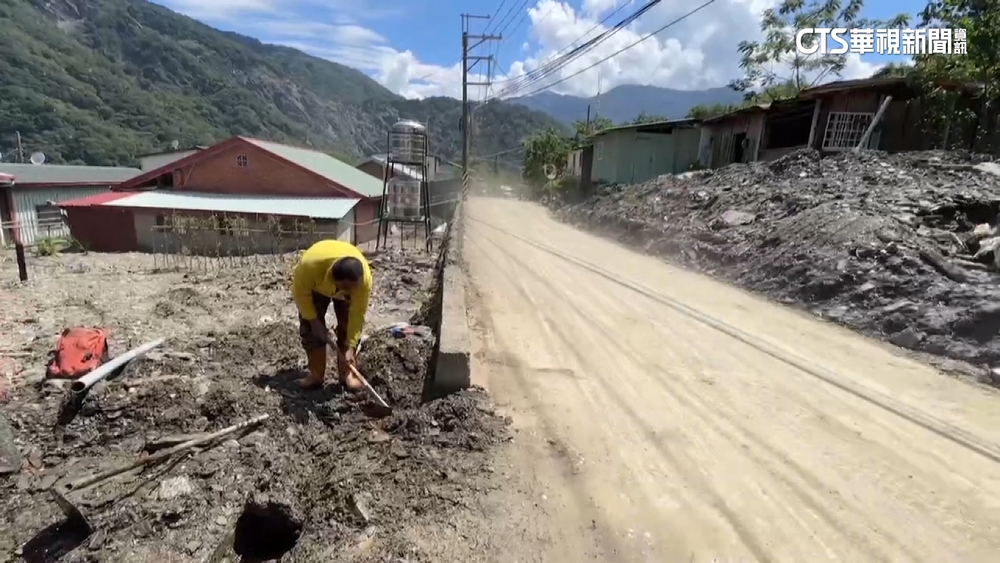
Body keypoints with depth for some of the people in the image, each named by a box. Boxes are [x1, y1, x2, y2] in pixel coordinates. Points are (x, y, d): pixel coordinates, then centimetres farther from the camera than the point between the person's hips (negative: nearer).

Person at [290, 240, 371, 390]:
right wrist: (313, 321, -22)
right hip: (314, 285, 0)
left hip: (347, 283, 0)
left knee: (348, 326, -10)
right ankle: (316, 374, 5)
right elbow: (300, 292, -24)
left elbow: (357, 314, -30)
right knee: (310, 328, -8)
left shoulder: (364, 277, -40)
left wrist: (350, 347, -31)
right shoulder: (310, 264, -45)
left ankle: (347, 373, 3)